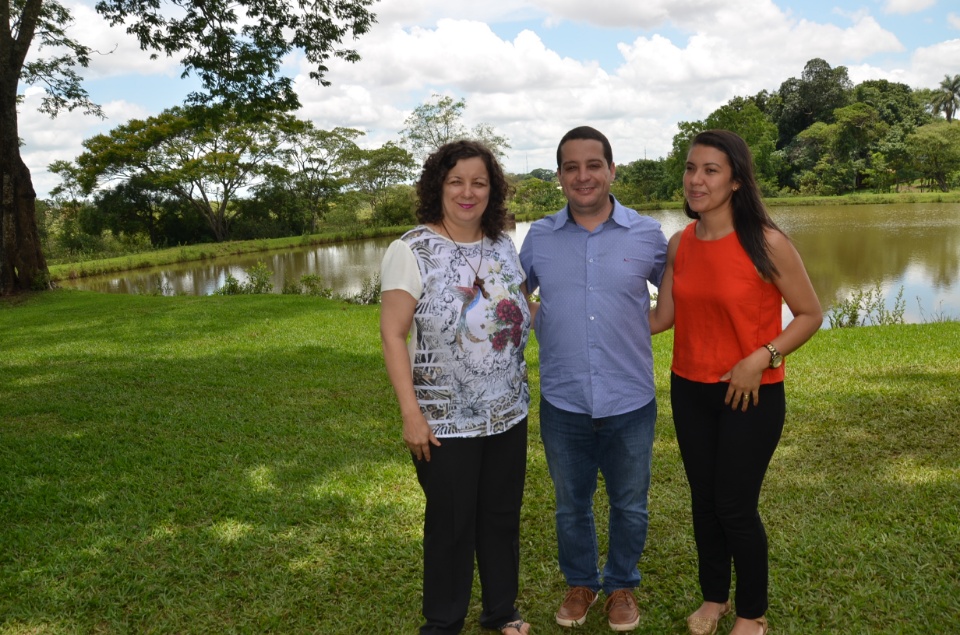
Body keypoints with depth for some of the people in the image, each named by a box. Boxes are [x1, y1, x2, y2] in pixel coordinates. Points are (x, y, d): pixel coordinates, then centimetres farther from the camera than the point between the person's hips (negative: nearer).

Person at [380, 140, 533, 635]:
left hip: (508, 413, 5)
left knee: (502, 517, 16)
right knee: (451, 525, 9)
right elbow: (392, 334, -14)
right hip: (445, 421, -5)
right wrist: (411, 413, -17)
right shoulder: (412, 250, -12)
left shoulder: (503, 246, 5)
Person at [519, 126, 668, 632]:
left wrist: (641, 329, 2)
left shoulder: (647, 234, -4)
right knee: (571, 505, 18)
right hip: (562, 402, 1)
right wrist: (546, 333, 3)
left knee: (629, 505, 16)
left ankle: (622, 585, 39)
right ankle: (579, 583, 41)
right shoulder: (539, 237, -1)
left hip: (630, 401, -1)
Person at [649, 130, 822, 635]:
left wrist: (760, 359, -18)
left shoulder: (766, 244, -16)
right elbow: (662, 317, 5)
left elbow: (810, 315, -8)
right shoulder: (679, 244, -1)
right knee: (703, 502, 16)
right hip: (690, 391, 5)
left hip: (751, 396, -5)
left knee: (736, 508, 4)